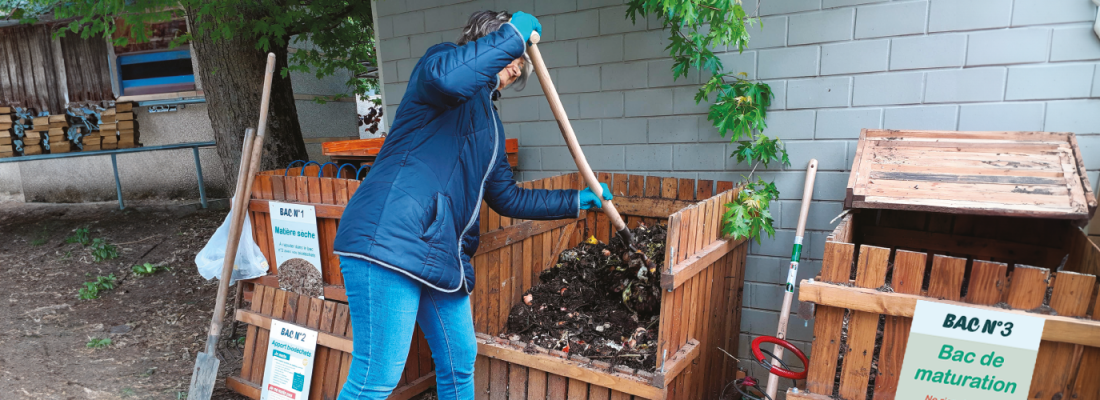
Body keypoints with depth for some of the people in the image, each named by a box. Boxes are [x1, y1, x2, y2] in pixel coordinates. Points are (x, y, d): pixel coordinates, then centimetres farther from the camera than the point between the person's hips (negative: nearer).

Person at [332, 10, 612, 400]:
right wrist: (513, 33, -13)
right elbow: (445, 76, -25)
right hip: (391, 236, -9)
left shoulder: (489, 124, 25)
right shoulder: (445, 59, 3)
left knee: (460, 363, 15)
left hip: (441, 251, 9)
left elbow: (509, 198, 26)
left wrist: (578, 201, 27)